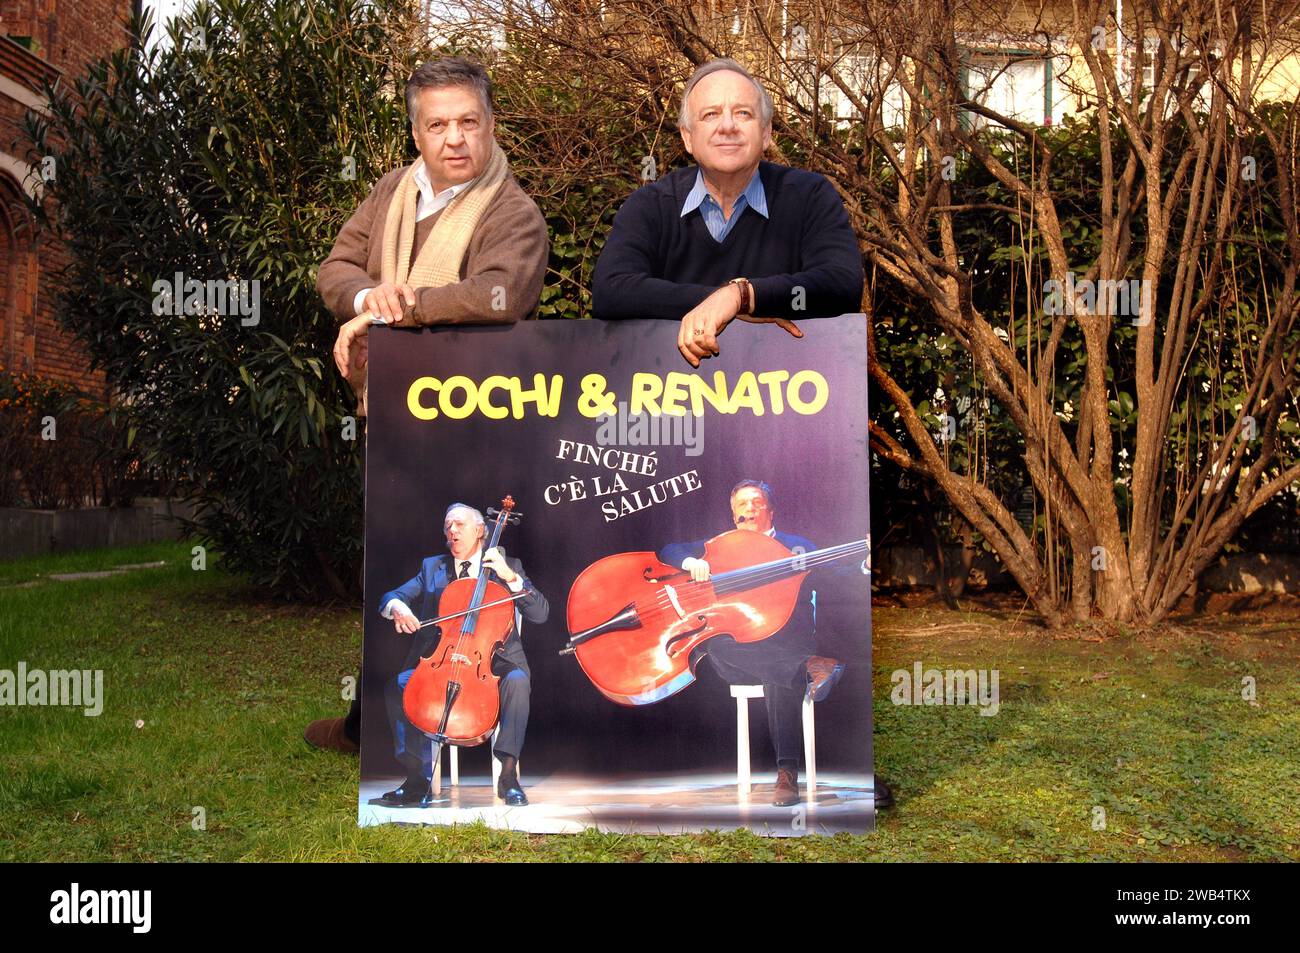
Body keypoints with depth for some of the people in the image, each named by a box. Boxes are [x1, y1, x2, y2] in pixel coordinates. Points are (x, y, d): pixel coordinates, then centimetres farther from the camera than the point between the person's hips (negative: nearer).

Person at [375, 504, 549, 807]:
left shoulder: (508, 566, 10)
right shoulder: (432, 567, 18)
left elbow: (540, 613, -1)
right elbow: (392, 597, 9)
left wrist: (510, 577, -13)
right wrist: (396, 606, -16)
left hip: (493, 662, -2)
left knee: (517, 680, -35)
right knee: (398, 685, -24)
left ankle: (508, 776, -26)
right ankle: (418, 780, -16)